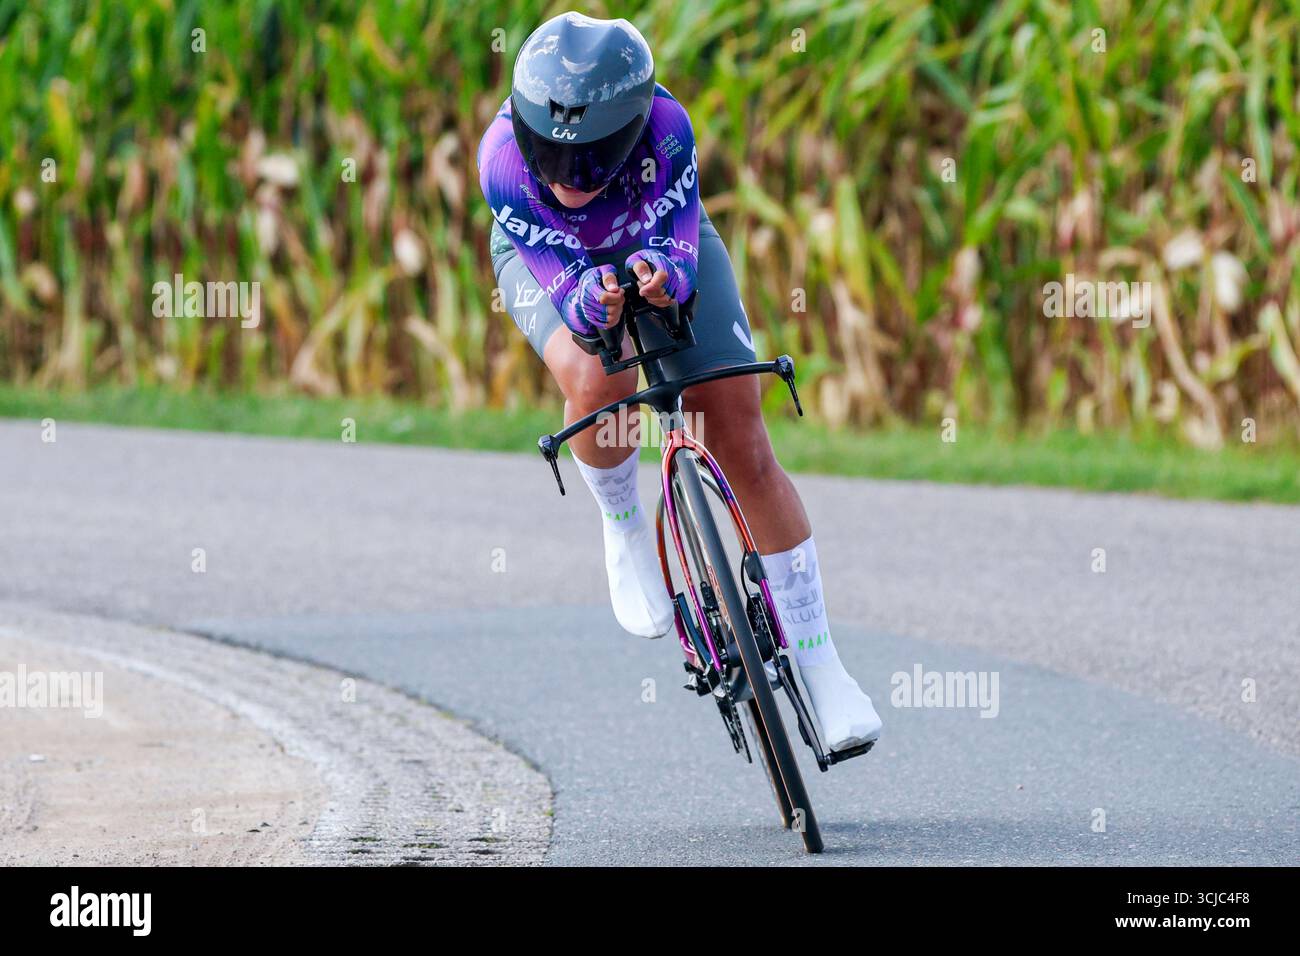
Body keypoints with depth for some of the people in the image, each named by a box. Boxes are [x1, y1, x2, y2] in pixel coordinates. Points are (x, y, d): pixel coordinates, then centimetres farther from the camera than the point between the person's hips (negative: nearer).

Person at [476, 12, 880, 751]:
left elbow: (679, 248, -35)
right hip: (550, 261, -1)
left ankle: (820, 664, -3)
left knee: (745, 444, -10)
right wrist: (594, 300, -59)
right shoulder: (504, 161, -37)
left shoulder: (665, 127, -37)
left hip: (658, 247, 1)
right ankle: (625, 527, -2)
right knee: (597, 382, -35)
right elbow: (565, 281, -36)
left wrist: (661, 271, -58)